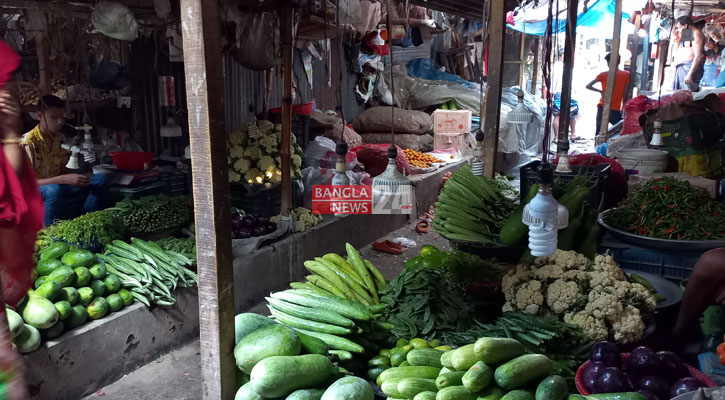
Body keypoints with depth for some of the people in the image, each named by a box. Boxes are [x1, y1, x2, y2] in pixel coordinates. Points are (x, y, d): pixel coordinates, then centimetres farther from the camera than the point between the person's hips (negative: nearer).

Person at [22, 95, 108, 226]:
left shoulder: (60, 139, 4)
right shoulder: (28, 142, -18)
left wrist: (76, 178, -12)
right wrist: (65, 179, -33)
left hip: (57, 189, 7)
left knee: (100, 179, -8)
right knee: (54, 190, -40)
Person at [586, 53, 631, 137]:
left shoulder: (603, 75, -1)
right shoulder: (626, 75, -1)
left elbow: (588, 86, -6)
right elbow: (625, 95, -1)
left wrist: (600, 91, 4)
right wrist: (623, 109, 8)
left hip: (602, 109, 1)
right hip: (616, 111, -1)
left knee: (599, 134, 7)